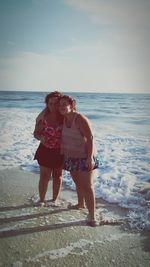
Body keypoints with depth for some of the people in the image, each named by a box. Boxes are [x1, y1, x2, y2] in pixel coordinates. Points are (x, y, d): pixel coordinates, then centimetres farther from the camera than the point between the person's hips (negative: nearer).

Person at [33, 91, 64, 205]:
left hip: (60, 152, 1)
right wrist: (40, 137, -25)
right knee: (44, 177, 6)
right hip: (46, 151, -1)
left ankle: (55, 200, 33)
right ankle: (41, 200, 24)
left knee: (57, 176, 15)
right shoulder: (43, 117, -9)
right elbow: (36, 133, -5)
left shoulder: (64, 118, -7)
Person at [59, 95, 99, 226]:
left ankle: (92, 215, -2)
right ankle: (81, 204, 39)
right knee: (78, 183, 20)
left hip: (84, 158, -7)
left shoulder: (80, 119, -21)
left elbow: (90, 138, -23)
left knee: (87, 186, -6)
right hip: (71, 157, 7)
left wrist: (90, 158, -26)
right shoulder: (64, 119, 3)